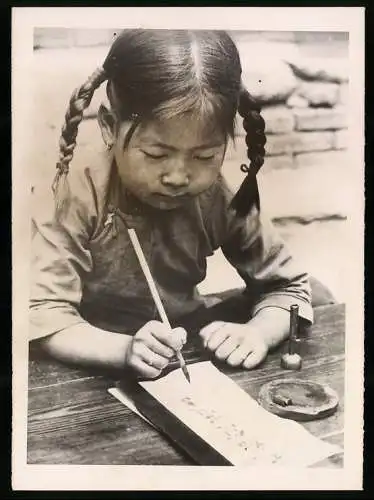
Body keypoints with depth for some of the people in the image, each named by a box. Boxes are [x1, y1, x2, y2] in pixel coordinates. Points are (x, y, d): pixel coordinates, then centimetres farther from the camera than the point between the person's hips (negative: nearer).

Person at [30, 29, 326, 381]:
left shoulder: (218, 198, -9)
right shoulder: (73, 197, -18)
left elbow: (286, 286, -1)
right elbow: (45, 318, -20)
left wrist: (258, 333, -21)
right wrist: (125, 349, -37)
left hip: (191, 365, 3)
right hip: (96, 376, -2)